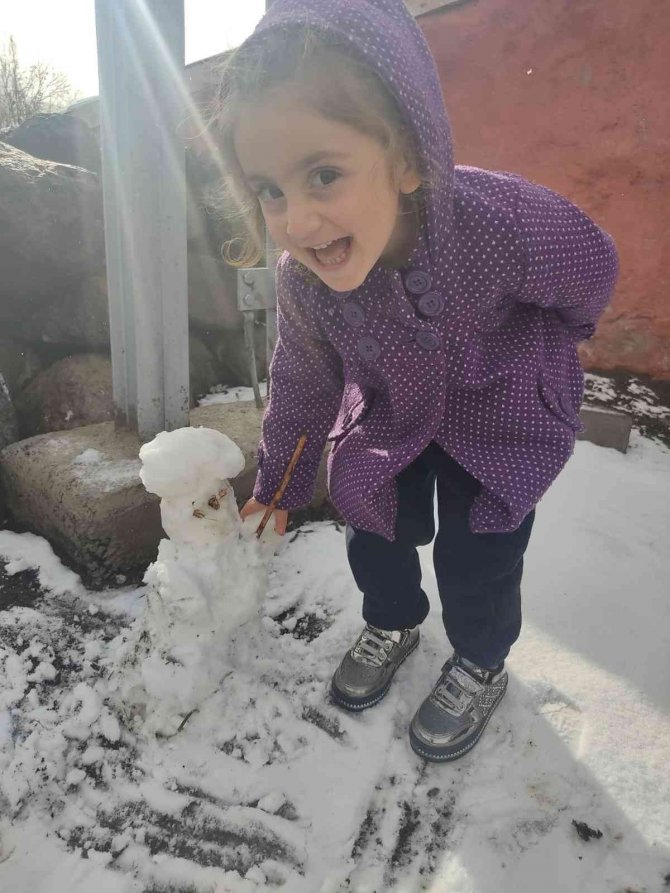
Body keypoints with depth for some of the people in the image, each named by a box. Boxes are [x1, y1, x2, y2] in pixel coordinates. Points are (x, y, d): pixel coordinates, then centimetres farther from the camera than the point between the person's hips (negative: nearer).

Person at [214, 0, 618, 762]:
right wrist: (277, 488, 4)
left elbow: (591, 273, -14)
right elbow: (301, 387, -6)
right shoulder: (300, 281, -25)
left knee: (474, 548, -3)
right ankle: (392, 624, 39)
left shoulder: (504, 219, -37)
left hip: (499, 413, -2)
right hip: (390, 408, 3)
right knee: (371, 520, 6)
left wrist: (511, 358, -4)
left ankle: (480, 665, 28)